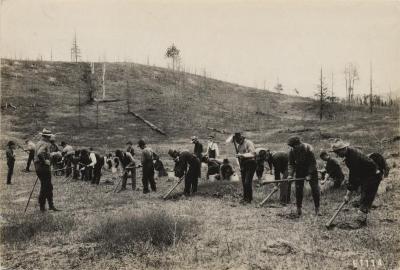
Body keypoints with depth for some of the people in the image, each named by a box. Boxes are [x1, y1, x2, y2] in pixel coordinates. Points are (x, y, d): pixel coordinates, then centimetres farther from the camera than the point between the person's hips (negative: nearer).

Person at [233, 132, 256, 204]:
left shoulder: (248, 143, -9)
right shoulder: (239, 145, 16)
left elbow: (252, 153, -17)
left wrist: (242, 155, -23)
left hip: (250, 164, -8)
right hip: (243, 165, 8)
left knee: (247, 182, -13)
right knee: (244, 182, 9)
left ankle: (249, 199, -7)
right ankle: (245, 198, 17)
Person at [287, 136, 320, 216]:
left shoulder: (308, 148, -25)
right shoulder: (292, 151, -13)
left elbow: (313, 162, -20)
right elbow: (291, 164, -7)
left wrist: (309, 174, -23)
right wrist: (290, 174, -20)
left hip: (311, 170, -3)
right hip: (299, 170, 3)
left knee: (315, 189, -2)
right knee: (298, 189, -1)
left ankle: (317, 209, 8)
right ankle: (298, 209, 8)